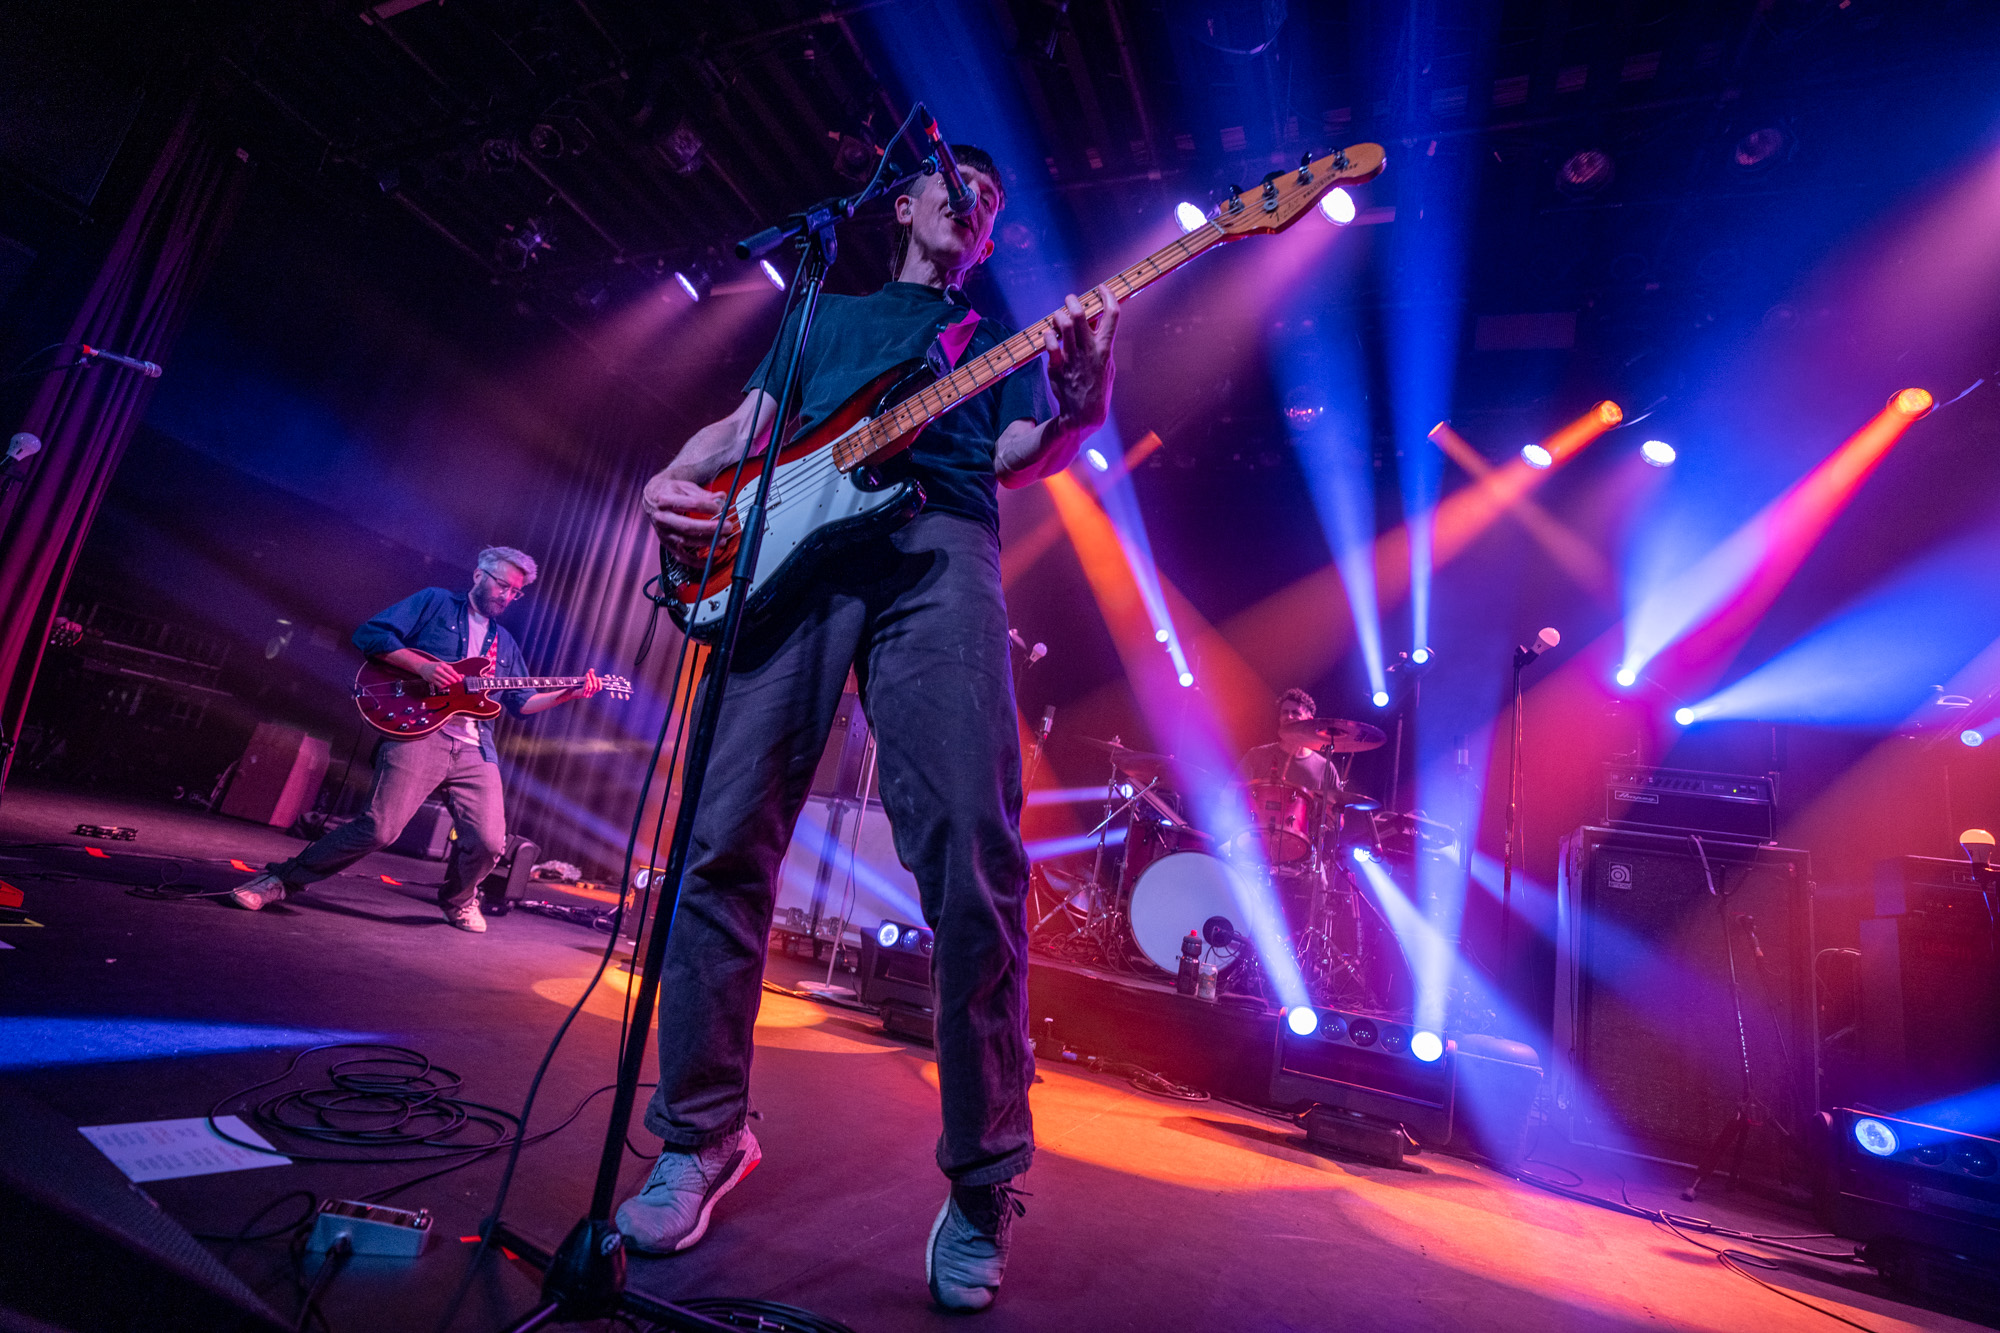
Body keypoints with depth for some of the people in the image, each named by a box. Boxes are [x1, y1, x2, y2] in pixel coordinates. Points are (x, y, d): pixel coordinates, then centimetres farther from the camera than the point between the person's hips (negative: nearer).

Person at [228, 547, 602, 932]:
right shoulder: (435, 602, 12)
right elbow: (370, 634, 2)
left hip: (475, 749, 5)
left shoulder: (504, 642, 26)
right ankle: (283, 879, 11)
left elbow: (521, 703, 22)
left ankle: (457, 900, 26)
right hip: (418, 733, -5)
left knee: (490, 842, -5)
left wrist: (570, 692, 8)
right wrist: (422, 666, -11)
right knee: (380, 828, -13)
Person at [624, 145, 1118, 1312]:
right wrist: (673, 480, 5)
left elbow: (1018, 457, 13)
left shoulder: (1003, 337, 30)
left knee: (974, 854, -17)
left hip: (938, 549, -1)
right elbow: (741, 428, 26)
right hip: (792, 550, 2)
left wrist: (1081, 405, -8)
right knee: (728, 840, -7)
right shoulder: (826, 314, 34)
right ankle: (704, 1134, 12)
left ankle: (985, 1185, -2)